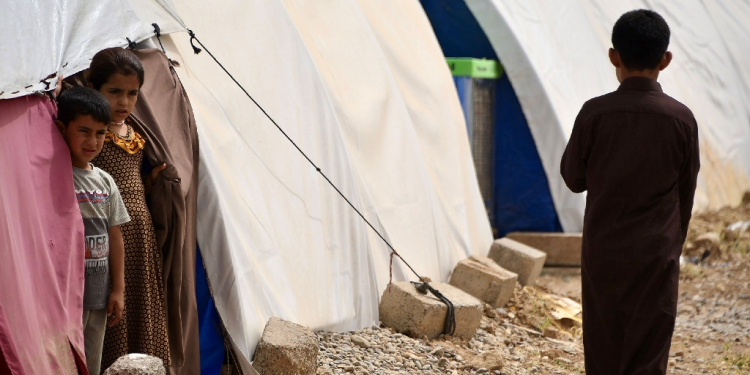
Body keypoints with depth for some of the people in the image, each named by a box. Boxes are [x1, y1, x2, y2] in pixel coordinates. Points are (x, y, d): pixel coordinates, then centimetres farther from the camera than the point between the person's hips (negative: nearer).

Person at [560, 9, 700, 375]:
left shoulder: (595, 113, -10)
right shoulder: (680, 118, -7)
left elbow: (573, 177, 2)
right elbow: (686, 191, 3)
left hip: (602, 252, 1)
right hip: (656, 253, -1)